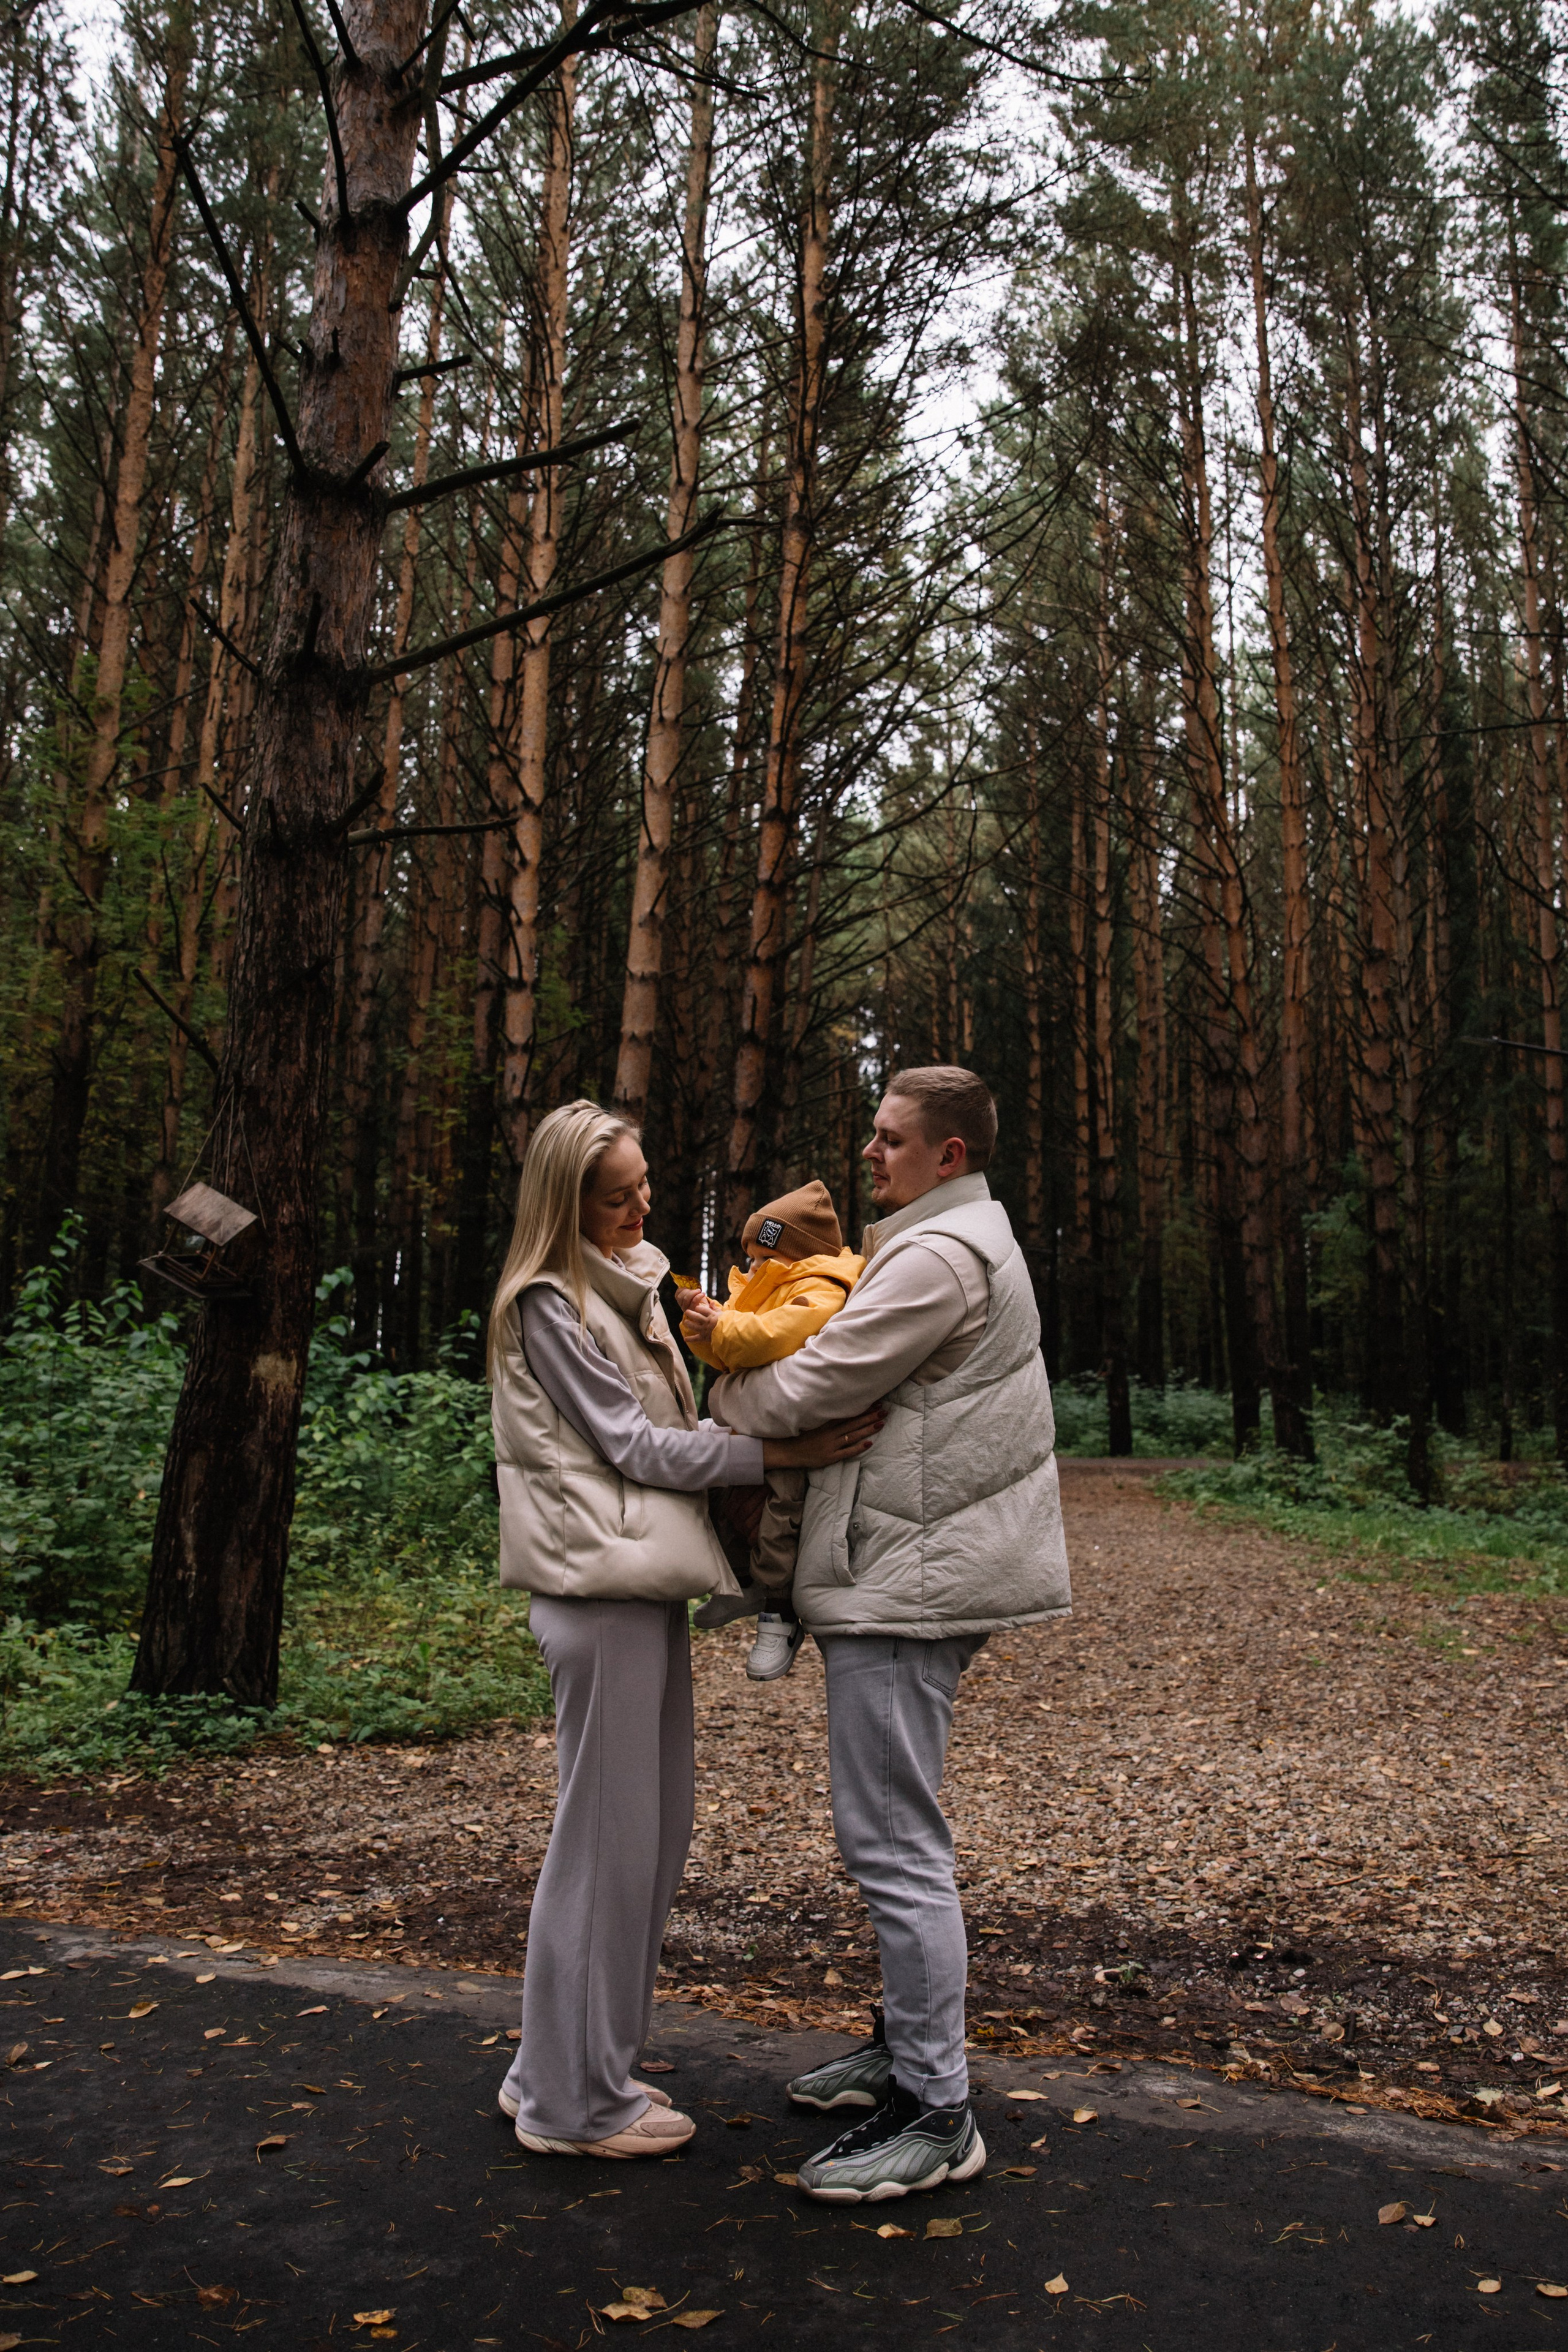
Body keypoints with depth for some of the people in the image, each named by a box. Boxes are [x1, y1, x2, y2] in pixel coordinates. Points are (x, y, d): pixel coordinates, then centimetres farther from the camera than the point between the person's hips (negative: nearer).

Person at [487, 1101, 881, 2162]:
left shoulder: (630, 1283, 17)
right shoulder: (547, 1304, -11)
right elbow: (630, 1444, -14)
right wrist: (781, 1452, -16)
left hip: (649, 1582, 9)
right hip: (601, 1587, -9)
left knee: (658, 1825, 15)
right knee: (609, 1835, -1)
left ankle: (581, 2066, 29)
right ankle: (573, 2100, 15)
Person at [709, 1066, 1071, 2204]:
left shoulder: (939, 1257, -16)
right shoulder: (965, 1241, 19)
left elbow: (805, 1393, -18)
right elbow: (862, 1385, 20)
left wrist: (722, 1377, 2)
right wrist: (749, 1343, 8)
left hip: (908, 1585, -11)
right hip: (918, 1576, 11)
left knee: (892, 1840, -5)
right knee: (898, 1830, 20)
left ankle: (937, 2114, 5)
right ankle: (910, 2044, 33)